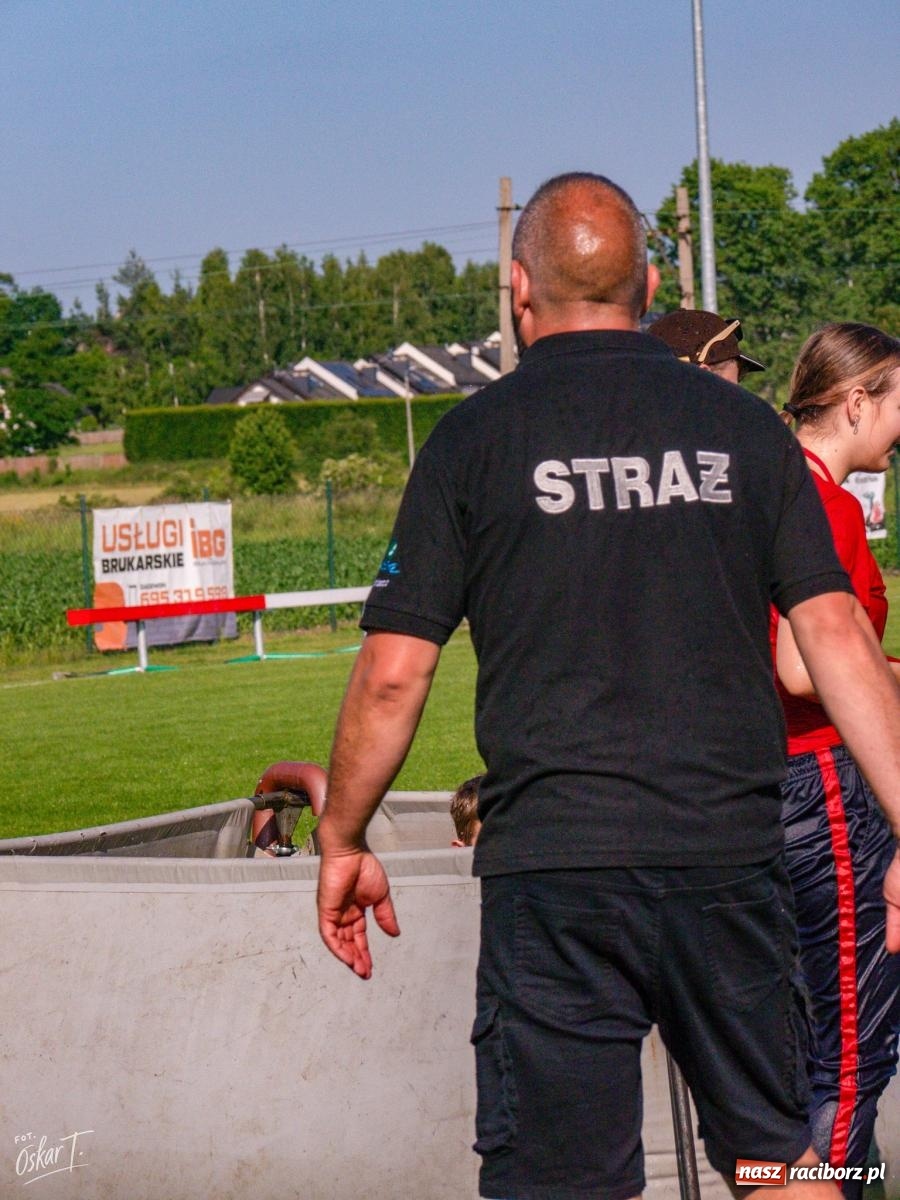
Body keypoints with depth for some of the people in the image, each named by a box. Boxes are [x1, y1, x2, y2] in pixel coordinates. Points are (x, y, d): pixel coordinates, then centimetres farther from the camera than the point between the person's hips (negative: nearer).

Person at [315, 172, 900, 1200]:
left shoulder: (477, 438, 0)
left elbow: (393, 672, -2)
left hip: (556, 860, -3)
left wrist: (341, 844, 10)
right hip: (732, 851, 3)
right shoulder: (742, 426, 7)